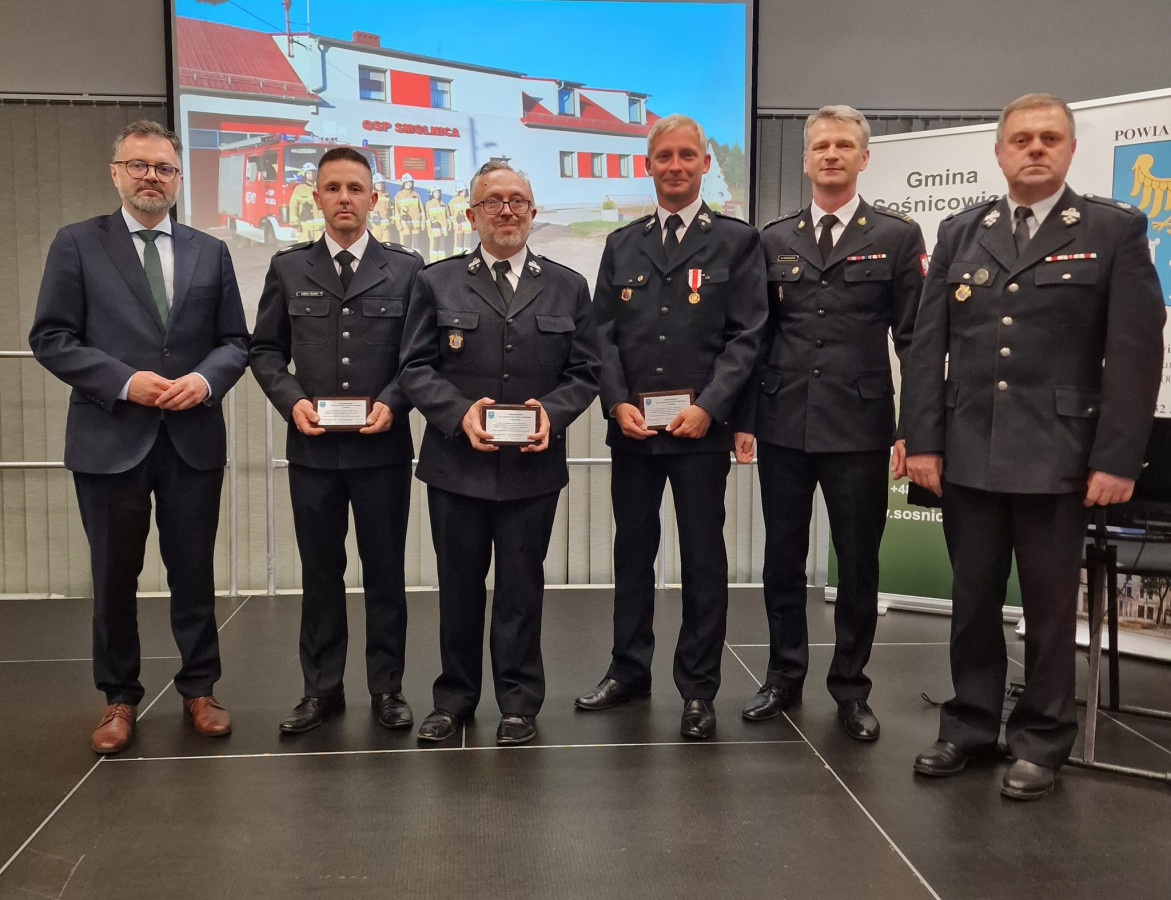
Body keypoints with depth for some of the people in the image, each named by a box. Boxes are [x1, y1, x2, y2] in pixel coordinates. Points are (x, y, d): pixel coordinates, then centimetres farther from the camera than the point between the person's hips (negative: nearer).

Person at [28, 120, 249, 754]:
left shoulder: (210, 252, 11)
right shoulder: (77, 244, 3)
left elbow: (235, 341, 9)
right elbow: (51, 337, -3)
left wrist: (206, 378, -11)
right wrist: (125, 381, -15)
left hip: (193, 438, 2)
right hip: (111, 438, -2)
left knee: (194, 573, 9)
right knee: (114, 578, 8)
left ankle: (198, 690, 23)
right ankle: (119, 699, 24)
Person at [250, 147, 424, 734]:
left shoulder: (405, 269, 3)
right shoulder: (288, 269, 7)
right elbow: (265, 349, 9)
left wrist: (392, 403, -13)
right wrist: (291, 400, -8)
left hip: (382, 447, -1)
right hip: (312, 447, 1)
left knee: (385, 572, 8)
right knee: (320, 573, 10)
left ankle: (386, 688, 20)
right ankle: (322, 689, 22)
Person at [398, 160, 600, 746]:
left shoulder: (567, 287, 8)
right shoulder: (437, 283, 5)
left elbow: (585, 371, 6)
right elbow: (415, 367, 1)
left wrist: (553, 411, -12)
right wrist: (458, 412, -14)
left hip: (533, 464, 0)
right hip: (456, 462, 0)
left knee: (521, 587, 8)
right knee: (458, 586, 10)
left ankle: (519, 702, 22)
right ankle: (455, 697, 26)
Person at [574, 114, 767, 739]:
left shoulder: (736, 241, 3)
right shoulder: (621, 246, 13)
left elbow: (746, 335, -4)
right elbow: (603, 333, 8)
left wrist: (708, 407, -15)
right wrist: (618, 403, -7)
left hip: (700, 428, -3)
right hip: (631, 427, 3)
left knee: (703, 558, 4)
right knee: (632, 551, 12)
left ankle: (698, 689, 15)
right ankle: (629, 670, 26)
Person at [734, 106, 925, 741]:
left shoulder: (897, 236, 3)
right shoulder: (774, 239, 10)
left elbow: (913, 338, 0)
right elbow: (757, 335, 10)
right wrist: (743, 417, 5)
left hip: (859, 426, -2)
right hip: (783, 425, 2)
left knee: (858, 564, 6)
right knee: (783, 560, 11)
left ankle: (850, 688, 22)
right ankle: (784, 677, 27)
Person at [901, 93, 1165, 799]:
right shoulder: (960, 232, 10)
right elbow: (929, 344, 7)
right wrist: (924, 439, -1)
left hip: (1058, 455, -3)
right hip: (968, 453, 3)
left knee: (1050, 606, 7)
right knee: (972, 600, 11)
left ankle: (1042, 741, 22)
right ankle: (970, 725, 26)